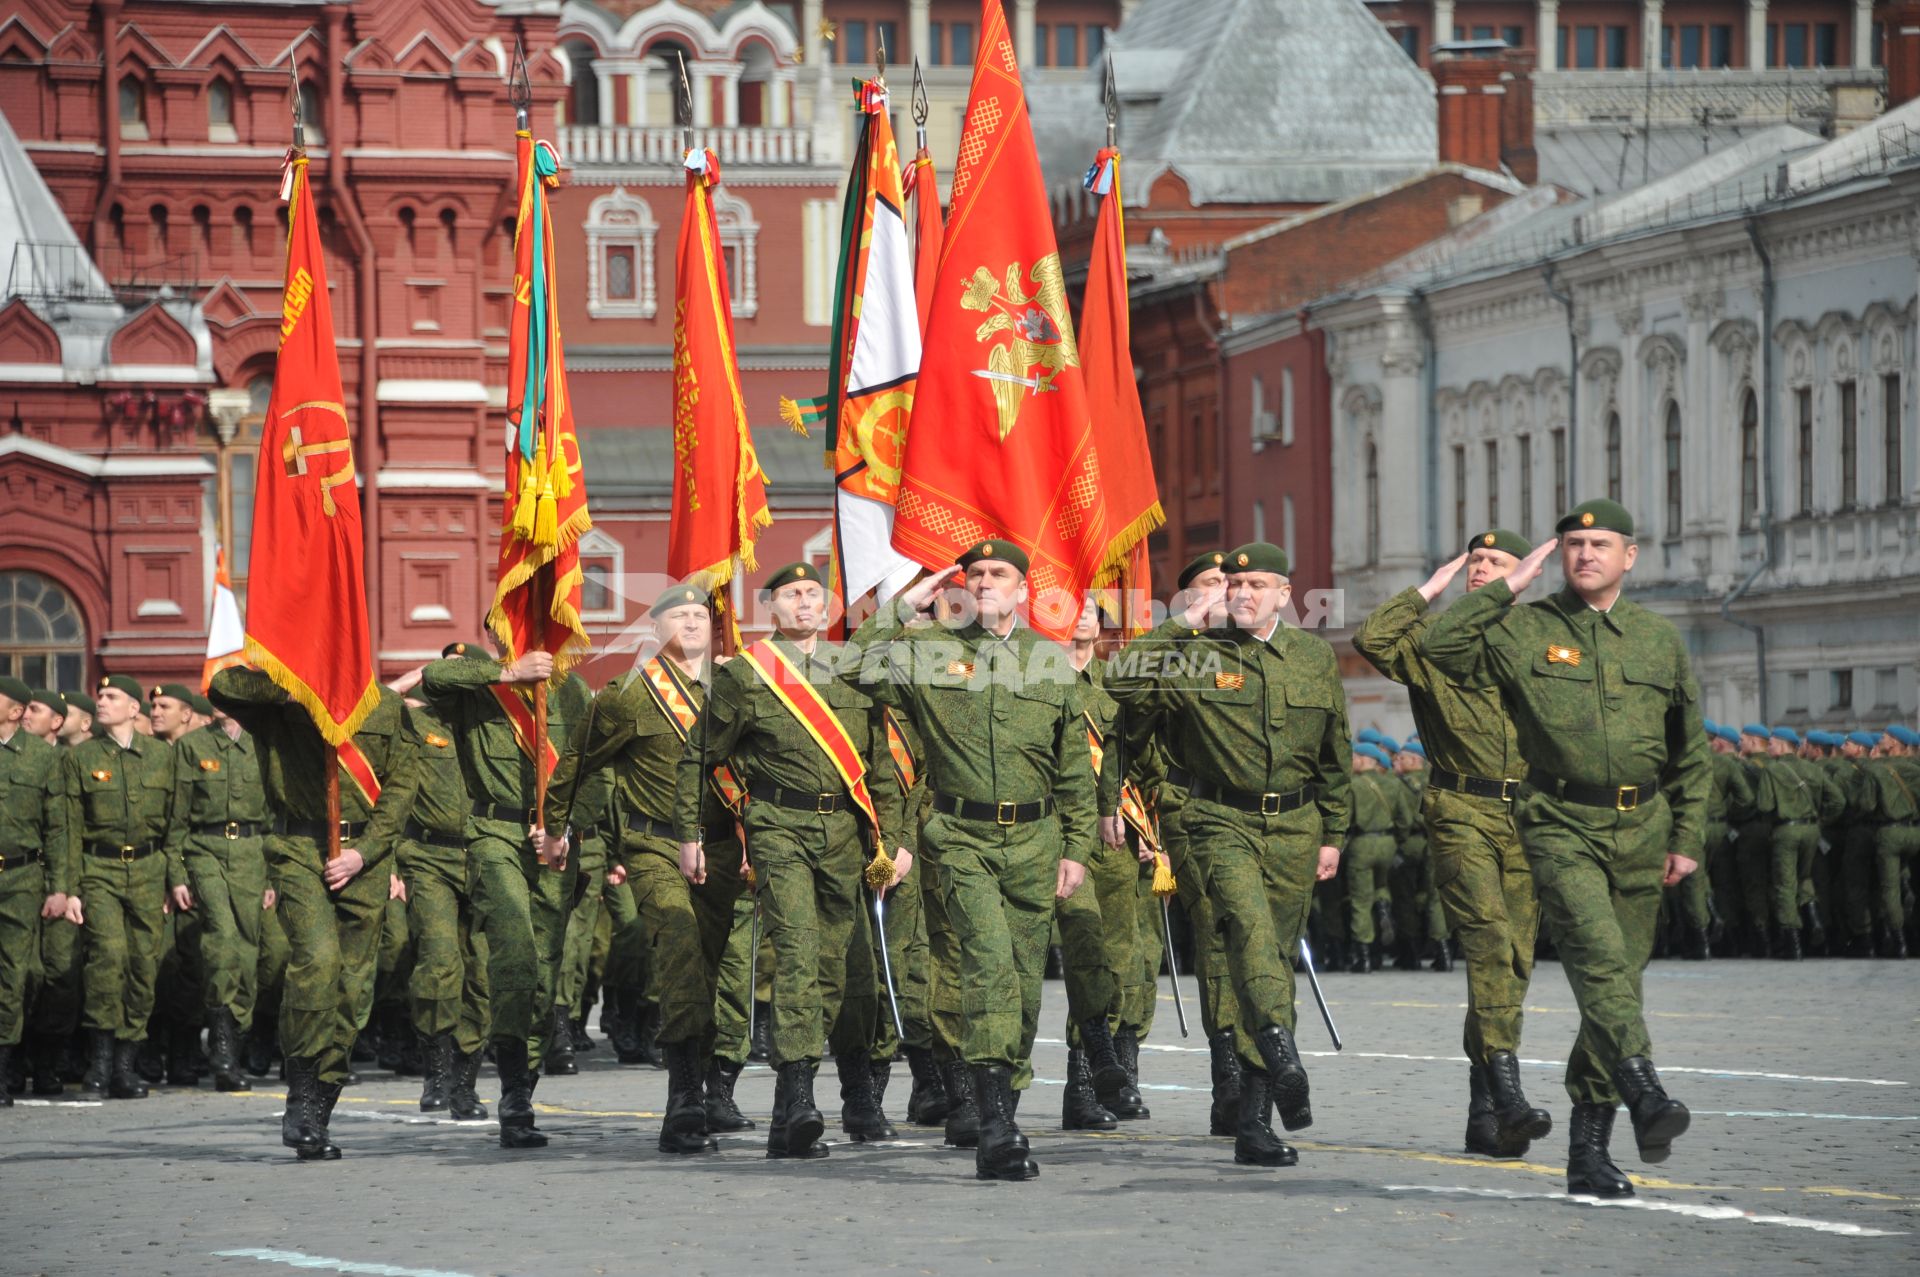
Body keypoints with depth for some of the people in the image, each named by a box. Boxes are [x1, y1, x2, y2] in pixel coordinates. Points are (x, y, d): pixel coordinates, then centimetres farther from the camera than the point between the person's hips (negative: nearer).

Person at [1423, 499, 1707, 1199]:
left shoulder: (1660, 638, 12)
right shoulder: (1525, 630, 3)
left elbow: (1690, 752, 18)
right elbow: (1440, 643, -10)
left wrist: (1686, 839, 12)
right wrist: (1506, 587, -6)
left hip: (1639, 830, 3)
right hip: (1560, 828, -3)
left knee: (1619, 978, 3)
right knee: (1598, 956, -24)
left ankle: (1588, 1149, 8)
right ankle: (1646, 1096, -38)